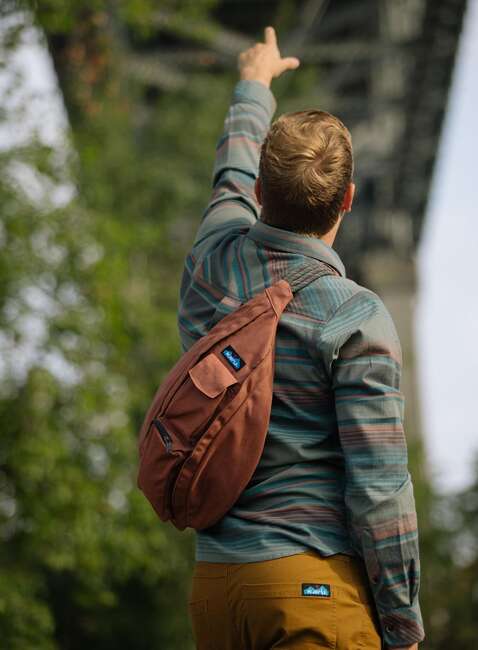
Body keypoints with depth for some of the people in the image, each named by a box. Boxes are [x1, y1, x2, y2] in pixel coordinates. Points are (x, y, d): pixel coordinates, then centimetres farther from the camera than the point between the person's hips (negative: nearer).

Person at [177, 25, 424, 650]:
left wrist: (254, 83, 49)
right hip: (317, 579, -6)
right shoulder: (357, 319, -11)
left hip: (214, 581, 6)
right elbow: (379, 487, -13)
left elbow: (233, 177, 30)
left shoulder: (210, 268, 6)